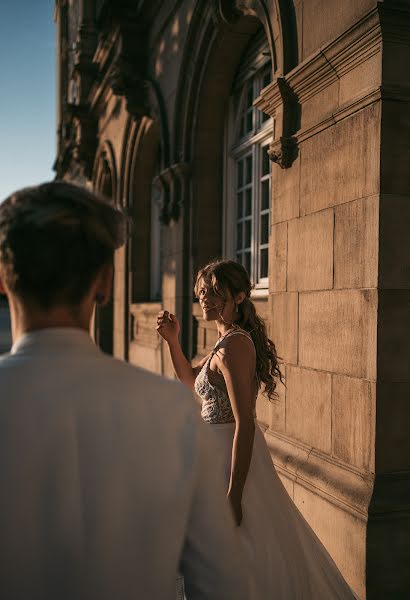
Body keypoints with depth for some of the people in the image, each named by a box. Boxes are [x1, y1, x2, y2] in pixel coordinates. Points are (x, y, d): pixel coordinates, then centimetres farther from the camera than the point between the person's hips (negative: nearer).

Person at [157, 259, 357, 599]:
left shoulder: (233, 345, -22)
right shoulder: (236, 339, 7)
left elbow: (245, 424, -25)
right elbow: (192, 380, 22)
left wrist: (233, 496, -24)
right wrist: (173, 340, 8)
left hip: (229, 458, -10)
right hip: (218, 448, 10)